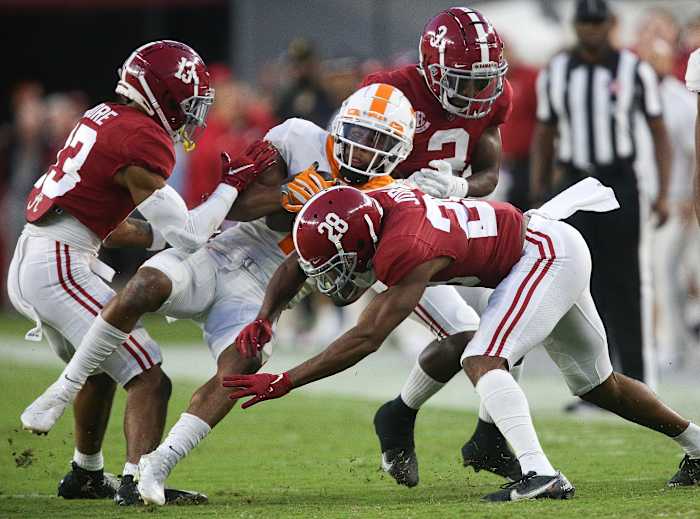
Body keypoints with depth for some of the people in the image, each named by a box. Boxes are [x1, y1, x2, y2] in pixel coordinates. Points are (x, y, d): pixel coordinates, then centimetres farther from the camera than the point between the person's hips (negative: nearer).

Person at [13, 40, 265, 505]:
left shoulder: (103, 118, 14)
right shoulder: (144, 140, -14)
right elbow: (186, 234, -10)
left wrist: (158, 236, 17)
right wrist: (230, 188, 2)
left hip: (26, 262, 10)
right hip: (59, 269, -10)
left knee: (99, 368, 29)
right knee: (148, 378, -10)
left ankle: (86, 475, 40)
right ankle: (138, 480, -21)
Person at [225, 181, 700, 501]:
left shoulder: (406, 252, -34)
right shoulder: (369, 208, -9)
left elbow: (366, 339, -33)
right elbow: (297, 267, 2)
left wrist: (284, 382, -32)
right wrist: (264, 320, -13)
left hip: (548, 255, -10)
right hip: (549, 246, 10)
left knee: (483, 362, -23)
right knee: (599, 386, 21)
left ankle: (540, 475, -32)